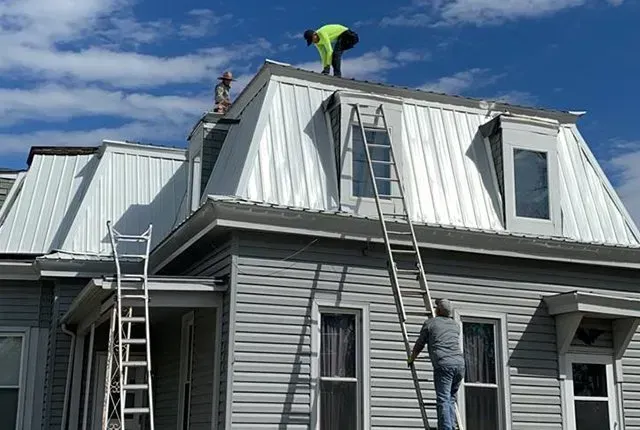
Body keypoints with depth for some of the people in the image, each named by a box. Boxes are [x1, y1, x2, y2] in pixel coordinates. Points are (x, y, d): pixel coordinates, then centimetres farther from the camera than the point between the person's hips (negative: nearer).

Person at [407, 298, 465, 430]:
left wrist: (411, 359, 34)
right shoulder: (456, 325, 24)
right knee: (451, 399, 14)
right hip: (460, 363, 5)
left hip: (443, 364, -5)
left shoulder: (430, 323, 10)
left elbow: (419, 345, 16)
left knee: (443, 400, -9)